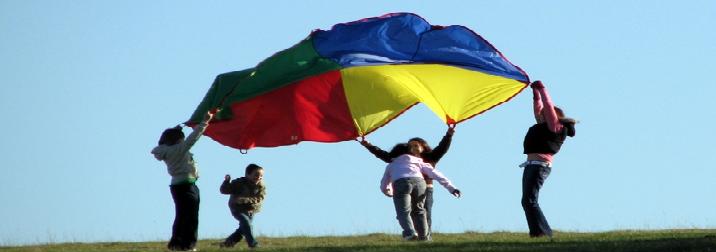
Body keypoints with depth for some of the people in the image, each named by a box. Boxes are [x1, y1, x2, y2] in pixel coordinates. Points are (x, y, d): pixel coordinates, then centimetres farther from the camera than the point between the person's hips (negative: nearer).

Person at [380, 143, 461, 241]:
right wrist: (451, 188, 21)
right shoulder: (417, 161, 37)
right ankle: (423, 236, 9)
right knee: (418, 211, 18)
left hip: (400, 183, -2)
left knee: (403, 212, -8)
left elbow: (384, 187, 47)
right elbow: (435, 174, 26)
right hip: (419, 181, 2)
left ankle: (410, 233, -31)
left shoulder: (391, 165, 39)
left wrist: (391, 193, 68)